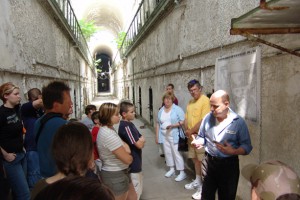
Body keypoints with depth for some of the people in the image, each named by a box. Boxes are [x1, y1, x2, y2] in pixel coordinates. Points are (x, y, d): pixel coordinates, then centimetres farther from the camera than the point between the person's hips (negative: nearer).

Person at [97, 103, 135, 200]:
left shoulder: (108, 129, 3)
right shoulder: (109, 135, -28)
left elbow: (124, 145, 8)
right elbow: (128, 159, -24)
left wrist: (125, 149, -15)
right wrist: (128, 155, -2)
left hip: (119, 173, 9)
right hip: (115, 176, -9)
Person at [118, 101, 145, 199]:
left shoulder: (129, 124, 7)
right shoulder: (126, 126, -24)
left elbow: (142, 139, 8)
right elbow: (139, 145, -24)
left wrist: (140, 141, -13)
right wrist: (141, 141, -4)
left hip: (135, 162, 10)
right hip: (132, 163, -10)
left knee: (138, 189, 24)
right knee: (136, 191, 5)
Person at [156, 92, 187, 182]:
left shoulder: (177, 109, -8)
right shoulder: (161, 111, 10)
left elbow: (183, 121, -12)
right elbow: (158, 124, 14)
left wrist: (173, 125, -23)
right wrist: (157, 136, 13)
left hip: (174, 136, -6)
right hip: (164, 136, 6)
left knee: (176, 153, -5)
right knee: (167, 152, 13)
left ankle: (182, 173, 6)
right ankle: (171, 169, 30)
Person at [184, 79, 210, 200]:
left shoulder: (205, 100, -14)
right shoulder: (190, 102, 12)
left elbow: (204, 120, -21)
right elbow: (186, 119, 12)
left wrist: (190, 132, -14)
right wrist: (187, 132, -5)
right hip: (191, 137, 8)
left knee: (202, 161, 1)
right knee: (195, 159, 19)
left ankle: (204, 187, 12)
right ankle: (197, 181, 35)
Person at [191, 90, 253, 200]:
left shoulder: (238, 122, -13)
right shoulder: (207, 118, -2)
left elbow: (247, 146, -12)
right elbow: (201, 137, 10)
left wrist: (233, 151, -30)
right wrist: (198, 142, -13)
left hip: (228, 165, -3)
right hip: (209, 162, 3)